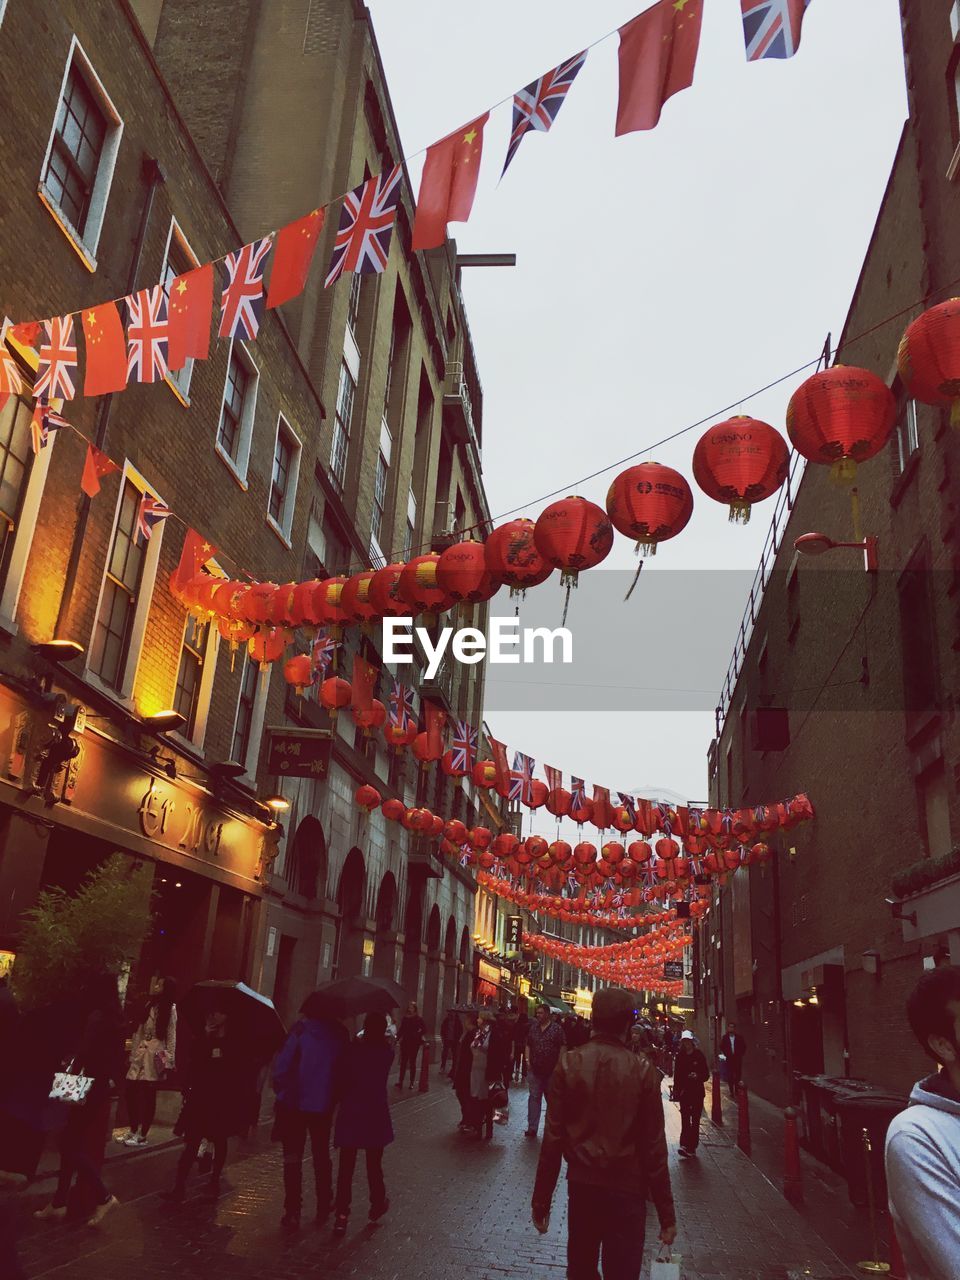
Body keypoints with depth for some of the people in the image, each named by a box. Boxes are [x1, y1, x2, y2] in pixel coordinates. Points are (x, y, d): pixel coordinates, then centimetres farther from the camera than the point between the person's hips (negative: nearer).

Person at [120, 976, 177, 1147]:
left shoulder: (170, 1009, -5)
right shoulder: (149, 1005, 13)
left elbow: (171, 1037, -8)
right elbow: (139, 1031, 15)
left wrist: (169, 1060, -13)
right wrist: (133, 1053, 11)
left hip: (154, 1057, -6)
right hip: (140, 1055, 6)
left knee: (148, 1096, 0)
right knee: (130, 1092, 7)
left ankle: (142, 1136, 9)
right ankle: (133, 1130, 24)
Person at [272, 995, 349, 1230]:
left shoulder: (301, 1029, -14)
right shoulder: (339, 1033, -3)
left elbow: (281, 1065, -16)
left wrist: (283, 1093, -1)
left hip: (295, 1105, -3)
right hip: (324, 1105, 3)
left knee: (293, 1158, 9)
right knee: (321, 1156, 20)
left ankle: (293, 1212, 6)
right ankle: (323, 1208, 26)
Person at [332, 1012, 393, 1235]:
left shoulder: (353, 1049, -9)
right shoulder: (387, 1051, -4)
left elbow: (342, 1080, -8)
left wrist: (341, 1099, 7)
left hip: (350, 1115, -1)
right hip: (376, 1116, 1)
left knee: (346, 1166, 4)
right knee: (374, 1165, 18)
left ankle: (342, 1214, -2)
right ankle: (377, 1205, 32)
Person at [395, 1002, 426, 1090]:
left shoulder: (418, 1019, -5)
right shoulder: (404, 1018, 5)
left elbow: (424, 1030, -4)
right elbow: (401, 1030, 8)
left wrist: (417, 1035, -11)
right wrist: (397, 1039, 0)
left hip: (414, 1043, -3)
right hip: (405, 1043, 3)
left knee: (412, 1063, 6)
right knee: (403, 1063, 1)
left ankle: (412, 1082, 14)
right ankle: (400, 1082, 2)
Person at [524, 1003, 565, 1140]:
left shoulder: (557, 1028, -7)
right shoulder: (534, 1028, 7)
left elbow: (563, 1047, -8)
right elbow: (528, 1045, 15)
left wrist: (559, 1065, -12)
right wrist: (527, 1060, 3)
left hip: (551, 1070, -3)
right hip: (534, 1069, 3)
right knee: (534, 1097, 1)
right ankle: (532, 1128, 4)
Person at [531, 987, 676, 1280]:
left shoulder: (569, 1064, -8)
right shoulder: (642, 1071, -12)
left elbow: (553, 1137, -6)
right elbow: (654, 1147, -8)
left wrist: (541, 1201, 3)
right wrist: (666, 1214, 1)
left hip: (581, 1184, 2)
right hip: (627, 1188, -2)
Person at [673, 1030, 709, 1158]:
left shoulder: (699, 1056, -2)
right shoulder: (680, 1056, 3)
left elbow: (706, 1075, 0)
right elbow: (676, 1075, 6)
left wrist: (697, 1076, -19)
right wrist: (676, 1090, 4)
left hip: (697, 1093, 0)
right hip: (684, 1092, 0)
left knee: (695, 1121, 5)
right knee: (685, 1119, -8)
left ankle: (691, 1147, 11)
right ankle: (685, 1145, -11)